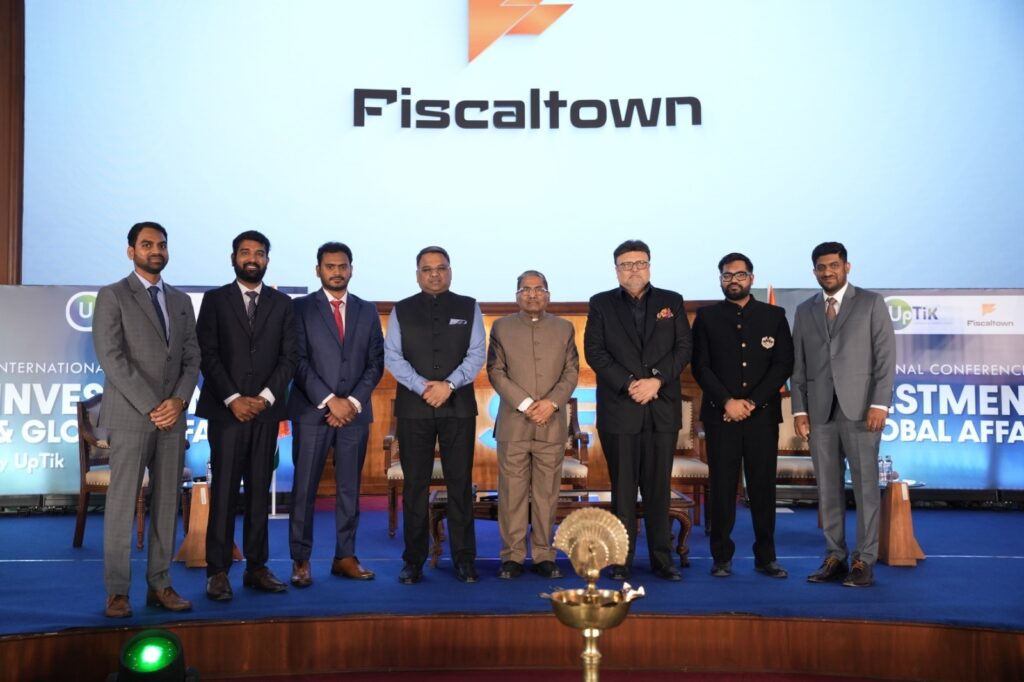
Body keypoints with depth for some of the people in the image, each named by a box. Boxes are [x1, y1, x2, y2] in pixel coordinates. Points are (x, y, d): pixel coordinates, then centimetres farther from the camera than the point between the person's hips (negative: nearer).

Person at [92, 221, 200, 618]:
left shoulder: (181, 301, 16)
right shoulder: (112, 296, 0)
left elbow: (192, 359, 12)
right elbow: (111, 358, -10)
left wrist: (179, 400, -7)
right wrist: (152, 406, -14)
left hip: (173, 416, 5)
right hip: (129, 415, -5)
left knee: (167, 504, 5)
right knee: (122, 504, -2)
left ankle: (159, 584, 12)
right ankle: (117, 591, 4)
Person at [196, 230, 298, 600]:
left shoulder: (281, 303, 11)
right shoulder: (215, 300, 6)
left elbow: (290, 356, 5)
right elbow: (207, 355, -2)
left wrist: (265, 397, -7)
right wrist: (232, 399, -11)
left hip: (266, 409, 2)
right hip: (226, 409, -2)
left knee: (260, 490, 5)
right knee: (224, 490, -4)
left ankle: (256, 566, 10)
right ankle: (218, 571, 0)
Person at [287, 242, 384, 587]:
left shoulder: (367, 310, 12)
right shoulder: (301, 308, 3)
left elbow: (376, 362, 7)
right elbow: (299, 361, -5)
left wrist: (353, 401, -6)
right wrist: (330, 400, -13)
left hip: (355, 411, 3)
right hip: (312, 411, -3)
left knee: (350, 488, 6)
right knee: (304, 488, -1)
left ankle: (345, 557, 13)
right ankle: (300, 560, 6)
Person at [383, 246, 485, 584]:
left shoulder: (469, 308, 9)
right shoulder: (401, 311, 9)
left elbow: (476, 354, 1)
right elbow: (392, 356, 0)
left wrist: (449, 384, -13)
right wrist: (423, 387, -13)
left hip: (459, 407, 0)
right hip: (413, 408, 0)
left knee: (461, 483, 2)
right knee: (415, 485, 3)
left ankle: (464, 560, 9)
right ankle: (414, 561, 10)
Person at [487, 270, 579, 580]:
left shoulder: (565, 328, 12)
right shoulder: (501, 328, 8)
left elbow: (571, 372, 6)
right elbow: (496, 372, 0)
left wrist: (551, 402, -10)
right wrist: (525, 404, -11)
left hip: (552, 424, 1)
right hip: (512, 423, -1)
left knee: (547, 492, 4)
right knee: (512, 492, 0)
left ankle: (544, 555, 11)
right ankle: (512, 556, 7)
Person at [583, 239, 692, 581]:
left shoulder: (672, 302, 11)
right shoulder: (601, 304, 8)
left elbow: (684, 348, 4)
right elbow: (594, 351, -1)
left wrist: (656, 380, -11)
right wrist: (628, 384, -12)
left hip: (662, 409, 1)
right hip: (618, 410, -1)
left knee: (659, 487, 4)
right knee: (623, 488, 2)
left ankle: (662, 559, 10)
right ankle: (621, 560, 8)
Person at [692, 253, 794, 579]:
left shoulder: (774, 316, 9)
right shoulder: (707, 317, 9)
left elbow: (783, 364, 2)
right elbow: (700, 366, 2)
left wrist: (752, 402, -8)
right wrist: (727, 401, -10)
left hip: (763, 414, 1)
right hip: (720, 414, 0)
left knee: (763, 486, 2)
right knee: (722, 487, 0)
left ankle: (766, 556, 10)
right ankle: (722, 557, 7)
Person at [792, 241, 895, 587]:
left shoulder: (871, 303, 4)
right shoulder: (804, 310, 14)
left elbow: (885, 356, -2)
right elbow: (798, 365, 12)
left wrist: (880, 403, -11)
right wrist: (799, 409, 4)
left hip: (860, 408, -3)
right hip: (819, 412, 3)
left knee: (865, 486, -2)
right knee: (827, 488, 6)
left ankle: (864, 560, 4)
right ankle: (834, 557, 13)